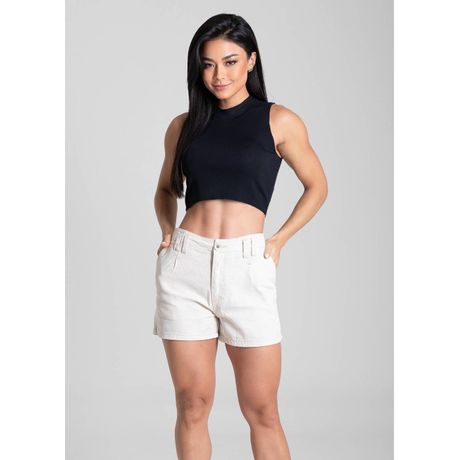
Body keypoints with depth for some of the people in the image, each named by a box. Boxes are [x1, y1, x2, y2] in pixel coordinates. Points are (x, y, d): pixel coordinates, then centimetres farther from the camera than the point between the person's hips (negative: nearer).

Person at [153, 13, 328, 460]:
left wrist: (279, 240, 2)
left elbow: (316, 186, 13)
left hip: (247, 267, -2)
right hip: (184, 265, 3)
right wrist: (168, 230, 7)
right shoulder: (183, 125, 12)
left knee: (261, 410, 0)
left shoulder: (278, 120, 4)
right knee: (192, 405, 5)